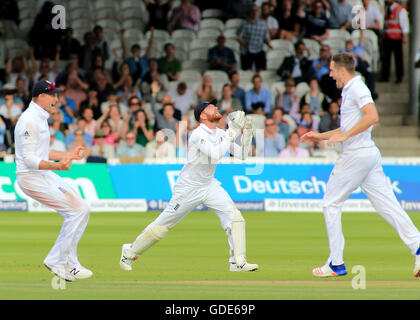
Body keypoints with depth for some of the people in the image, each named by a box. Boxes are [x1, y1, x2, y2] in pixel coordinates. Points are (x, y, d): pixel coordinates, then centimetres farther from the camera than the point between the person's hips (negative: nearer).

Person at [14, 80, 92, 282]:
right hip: (31, 177, -10)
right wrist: (56, 166, -34)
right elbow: (29, 159, -23)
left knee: (80, 210, 8)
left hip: (44, 175, 10)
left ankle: (69, 265, 13)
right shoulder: (30, 120, -17)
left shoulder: (40, 118, 16)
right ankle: (56, 261, -7)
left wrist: (69, 155, 25)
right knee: (78, 211, -14)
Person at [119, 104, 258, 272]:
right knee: (163, 224, 1)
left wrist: (247, 132, -10)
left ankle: (238, 262, -7)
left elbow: (242, 154, 3)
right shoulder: (198, 135, -21)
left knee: (234, 216, -10)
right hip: (188, 187, -7)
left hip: (209, 185, 7)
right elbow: (215, 155, -34)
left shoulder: (220, 134, 3)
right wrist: (232, 133, -30)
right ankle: (130, 251, 20)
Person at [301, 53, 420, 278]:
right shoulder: (349, 90, 20)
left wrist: (344, 135, -24)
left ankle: (336, 264, 3)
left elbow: (372, 117, -26)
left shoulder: (357, 88, -11)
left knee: (331, 204, 1)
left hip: (357, 155, -10)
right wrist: (321, 136, 27)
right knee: (387, 205, 2)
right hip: (369, 154, 10)